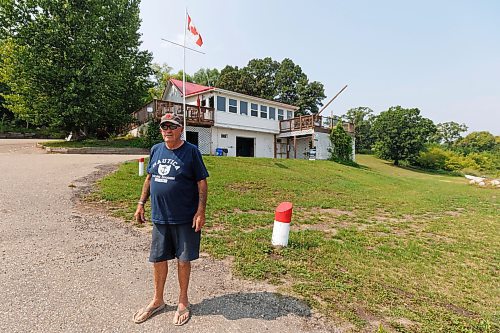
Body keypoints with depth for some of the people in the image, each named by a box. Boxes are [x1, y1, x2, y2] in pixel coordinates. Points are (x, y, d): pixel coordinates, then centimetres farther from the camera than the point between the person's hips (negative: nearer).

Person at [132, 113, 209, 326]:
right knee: (158, 259, 16)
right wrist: (141, 204, 11)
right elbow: (149, 178, 15)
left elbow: (202, 182, -9)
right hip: (159, 217, 5)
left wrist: (201, 212, -15)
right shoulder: (156, 150, 6)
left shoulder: (191, 151, -9)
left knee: (183, 259, 9)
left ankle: (183, 302, 33)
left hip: (185, 218, -4)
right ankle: (157, 301, 39)